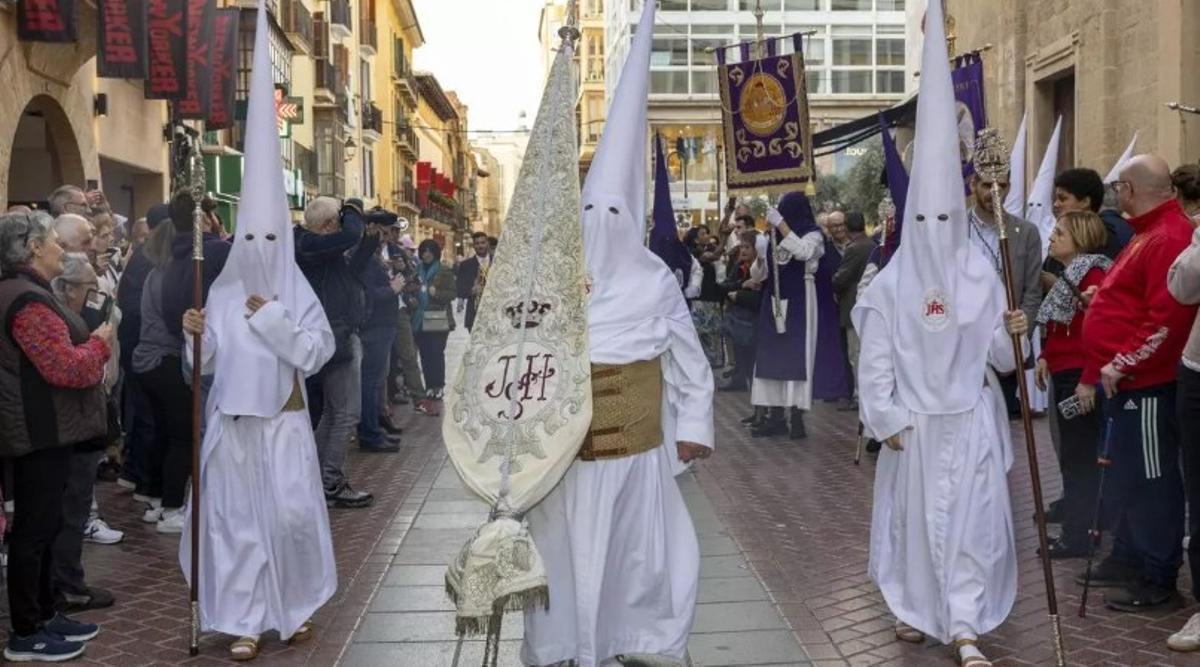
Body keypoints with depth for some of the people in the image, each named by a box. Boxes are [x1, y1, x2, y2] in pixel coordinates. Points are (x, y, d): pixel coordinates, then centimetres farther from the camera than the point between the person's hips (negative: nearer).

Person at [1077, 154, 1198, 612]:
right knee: (1124, 476, 18)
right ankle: (1128, 558, 30)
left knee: (1151, 482, -2)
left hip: (1146, 385, -11)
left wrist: (1122, 364, -21)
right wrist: (1095, 374, 19)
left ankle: (1159, 581, 7)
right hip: (1125, 382, 11)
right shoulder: (1149, 234, 18)